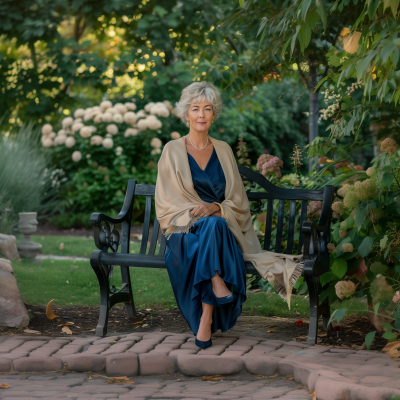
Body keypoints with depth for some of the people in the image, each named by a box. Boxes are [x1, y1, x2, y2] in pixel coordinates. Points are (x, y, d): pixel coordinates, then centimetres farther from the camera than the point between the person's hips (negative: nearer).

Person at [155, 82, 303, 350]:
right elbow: (166, 203, 2)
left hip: (223, 228, 2)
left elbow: (238, 202, 10)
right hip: (185, 232, -2)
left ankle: (205, 321, -43)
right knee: (212, 226, -37)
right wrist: (194, 212, -15)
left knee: (214, 224, -37)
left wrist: (214, 209, -12)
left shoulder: (223, 150, 13)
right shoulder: (173, 151, 6)